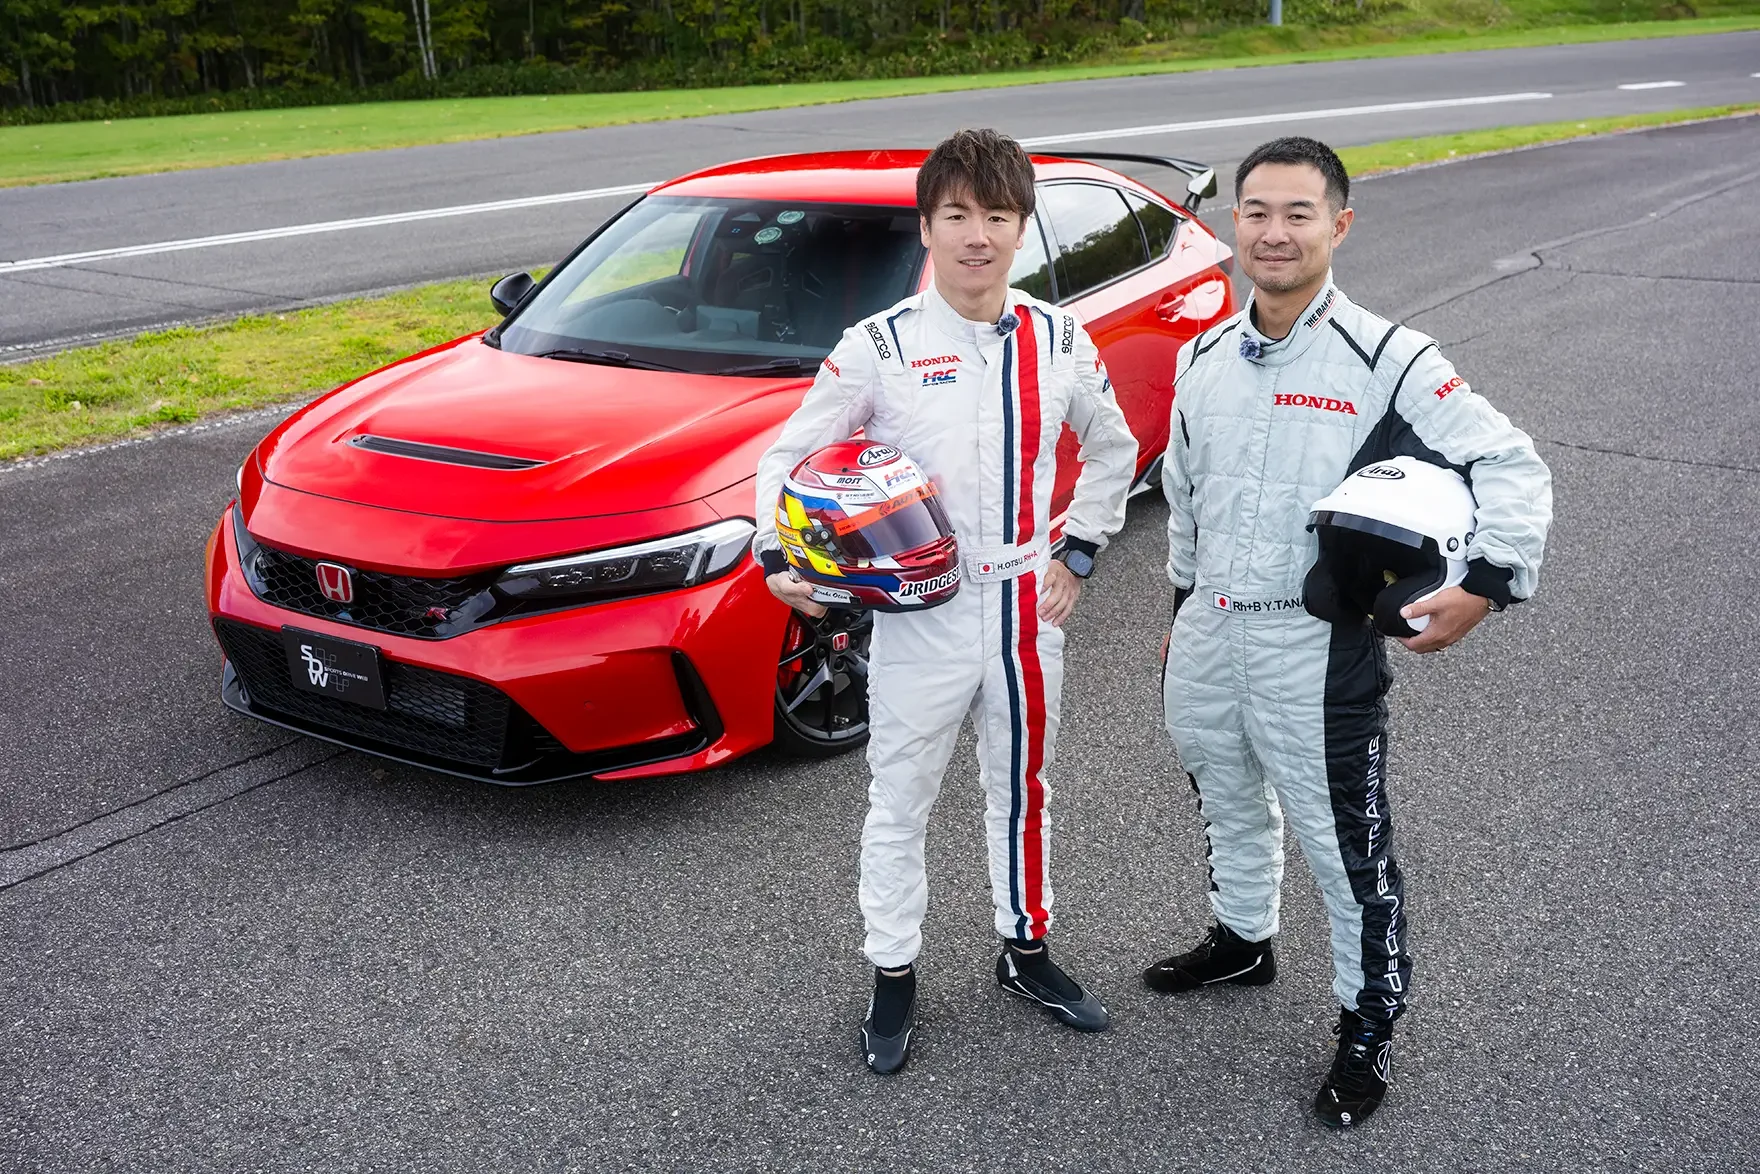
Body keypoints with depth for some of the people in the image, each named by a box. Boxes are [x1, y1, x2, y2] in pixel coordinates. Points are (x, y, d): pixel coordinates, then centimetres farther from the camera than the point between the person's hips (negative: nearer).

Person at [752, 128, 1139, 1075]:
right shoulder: (879, 347, -10)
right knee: (899, 806, 10)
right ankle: (893, 977, 29)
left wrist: (1078, 554, 7)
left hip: (1027, 609, 3)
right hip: (921, 617, -3)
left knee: (1023, 791, 19)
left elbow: (1112, 451, 15)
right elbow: (790, 456, -3)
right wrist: (779, 557, -19)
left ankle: (1025, 949, 40)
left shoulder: (1058, 342, 0)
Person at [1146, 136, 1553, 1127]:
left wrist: (1484, 588, -21)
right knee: (1230, 807, 25)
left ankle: (1371, 1023, 27)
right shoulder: (1204, 357, 5)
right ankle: (1244, 941, 50)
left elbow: (1515, 470, -12)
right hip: (1208, 637, 6)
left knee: (1346, 847, 5)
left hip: (1319, 648, -6)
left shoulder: (1387, 361, -13)